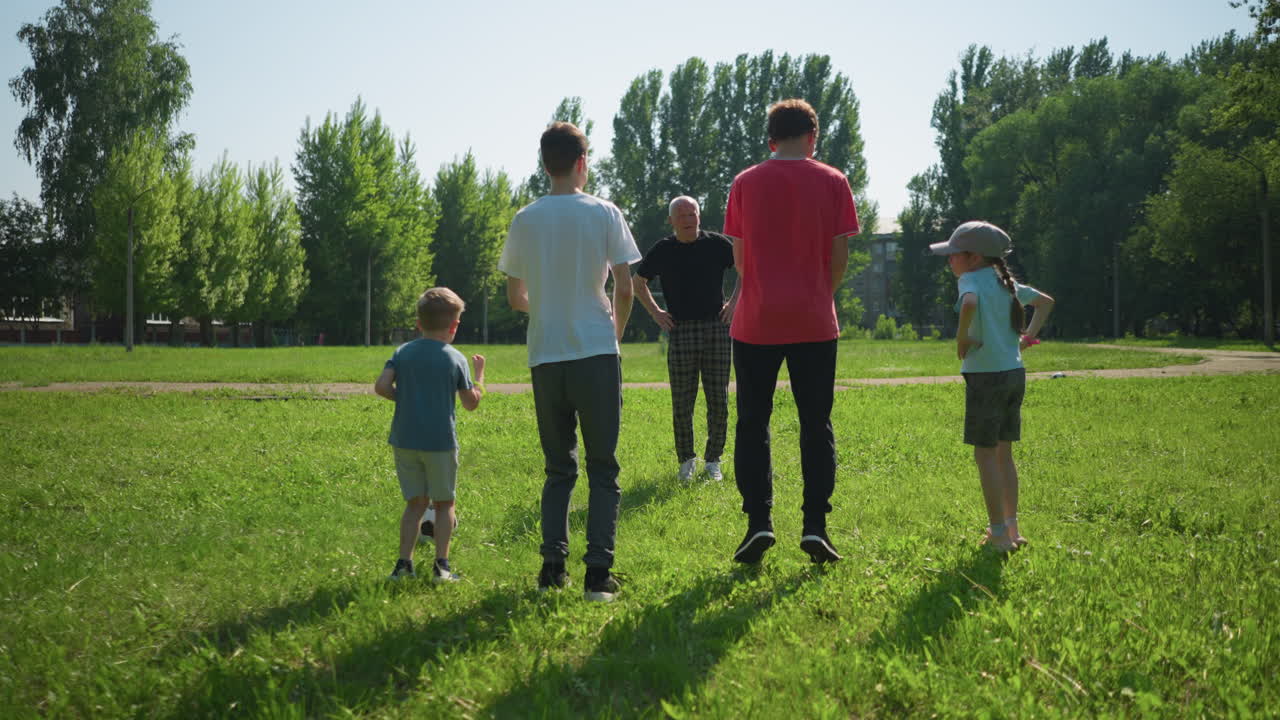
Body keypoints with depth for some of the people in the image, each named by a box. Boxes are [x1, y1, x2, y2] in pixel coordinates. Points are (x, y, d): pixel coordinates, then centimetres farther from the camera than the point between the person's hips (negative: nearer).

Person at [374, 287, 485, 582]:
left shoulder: (402, 352, 4)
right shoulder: (456, 359, -3)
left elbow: (381, 386, -8)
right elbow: (471, 402, 3)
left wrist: (404, 397, 10)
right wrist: (480, 373, 18)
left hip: (404, 439, 3)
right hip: (440, 441, -3)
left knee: (415, 502, 12)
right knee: (444, 503, 10)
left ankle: (404, 562, 5)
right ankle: (441, 565, 5)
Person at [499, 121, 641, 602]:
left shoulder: (525, 220, 4)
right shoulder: (603, 214, -3)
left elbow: (515, 297, 9)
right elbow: (625, 288, -5)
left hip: (545, 357, 2)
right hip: (597, 353, -2)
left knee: (558, 468, 13)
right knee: (603, 468, 4)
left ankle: (552, 566, 7)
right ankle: (598, 571, -2)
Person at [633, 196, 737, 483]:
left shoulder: (716, 244, 2)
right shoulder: (663, 250, 3)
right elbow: (639, 281, 18)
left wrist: (735, 302, 3)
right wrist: (655, 312, 7)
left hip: (716, 329, 0)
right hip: (681, 332, 0)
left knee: (719, 402, 1)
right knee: (681, 404, 1)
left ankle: (713, 460, 15)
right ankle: (686, 460, 17)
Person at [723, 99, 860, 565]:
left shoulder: (745, 183, 3)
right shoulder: (832, 182, 1)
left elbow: (739, 256, 6)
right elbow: (839, 256, 0)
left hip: (756, 322, 0)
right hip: (814, 324, 0)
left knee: (752, 423, 7)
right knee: (816, 425, 7)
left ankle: (758, 522, -2)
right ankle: (815, 524, 2)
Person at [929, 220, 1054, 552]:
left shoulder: (972, 280, -10)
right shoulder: (1006, 283, 14)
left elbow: (969, 303, -33)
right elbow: (1045, 301, 28)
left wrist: (962, 336, -19)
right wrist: (1028, 336, 21)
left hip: (987, 376, -8)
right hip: (1015, 374, 8)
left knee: (985, 454, -1)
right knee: (1004, 453, 16)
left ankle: (999, 534, -1)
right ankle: (1012, 529, 19)